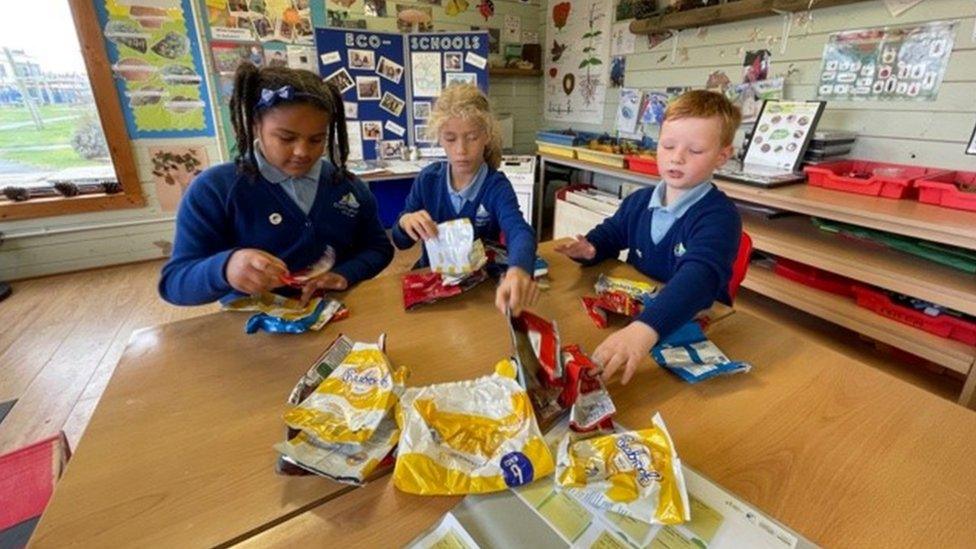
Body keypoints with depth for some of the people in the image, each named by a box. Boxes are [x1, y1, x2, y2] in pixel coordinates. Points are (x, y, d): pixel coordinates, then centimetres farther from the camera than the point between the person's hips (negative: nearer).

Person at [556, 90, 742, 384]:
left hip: (694, 326, -6)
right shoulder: (639, 200, 3)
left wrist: (646, 329, -52)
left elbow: (700, 276, -35)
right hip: (632, 311, 6)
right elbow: (610, 232, 22)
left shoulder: (719, 216, -17)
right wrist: (589, 248, -3)